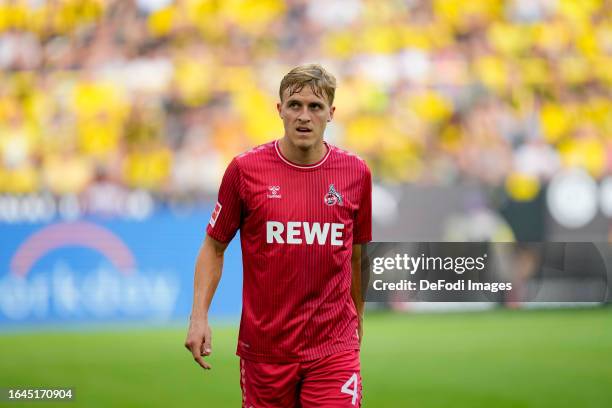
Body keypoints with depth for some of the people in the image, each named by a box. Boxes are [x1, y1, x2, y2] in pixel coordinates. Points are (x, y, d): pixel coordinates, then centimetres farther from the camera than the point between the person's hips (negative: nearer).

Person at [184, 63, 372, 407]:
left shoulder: (356, 172, 2)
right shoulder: (245, 169, -3)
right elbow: (214, 246, 5)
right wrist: (199, 318, -5)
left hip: (334, 349, 0)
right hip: (264, 347, 0)